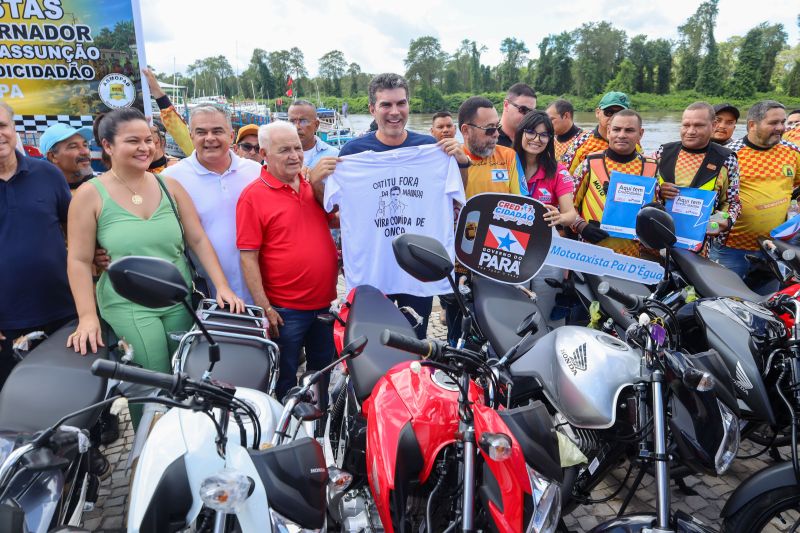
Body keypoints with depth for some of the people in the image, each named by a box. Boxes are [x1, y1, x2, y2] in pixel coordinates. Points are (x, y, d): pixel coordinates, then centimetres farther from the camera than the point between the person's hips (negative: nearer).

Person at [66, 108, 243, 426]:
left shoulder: (169, 186, 5)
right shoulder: (90, 194, -4)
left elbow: (198, 239, 4)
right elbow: (79, 260, -4)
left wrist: (222, 286, -4)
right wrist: (87, 316, -11)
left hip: (180, 301, 3)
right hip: (127, 307, -3)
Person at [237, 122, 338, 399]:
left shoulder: (313, 185, 5)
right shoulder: (253, 195, -11)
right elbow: (248, 257, -13)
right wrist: (264, 307, -15)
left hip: (326, 301, 6)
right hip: (285, 309, -5)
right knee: (286, 378, 12)